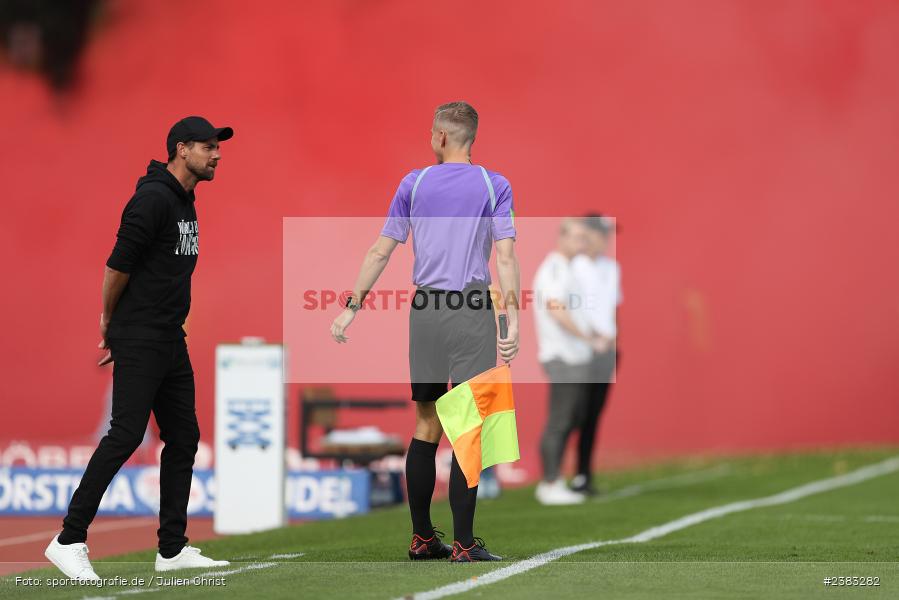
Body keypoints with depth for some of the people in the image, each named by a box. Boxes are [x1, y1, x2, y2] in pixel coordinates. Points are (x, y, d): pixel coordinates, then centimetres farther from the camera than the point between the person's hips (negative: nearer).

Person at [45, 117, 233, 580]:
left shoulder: (185, 202, 16)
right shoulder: (153, 198, -14)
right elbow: (119, 265, -15)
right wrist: (111, 322, -1)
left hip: (171, 342, 10)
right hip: (141, 341, -10)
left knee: (183, 437, 10)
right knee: (126, 434, -13)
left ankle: (172, 549, 16)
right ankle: (69, 541, -10)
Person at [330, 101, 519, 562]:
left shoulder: (413, 184, 7)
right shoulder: (495, 186, 0)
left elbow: (381, 251, 7)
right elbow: (505, 256, -9)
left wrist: (352, 307, 13)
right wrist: (512, 319, -12)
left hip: (424, 312, 3)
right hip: (473, 315, -3)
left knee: (426, 428, 12)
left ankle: (422, 538, 18)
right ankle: (463, 546, -5)